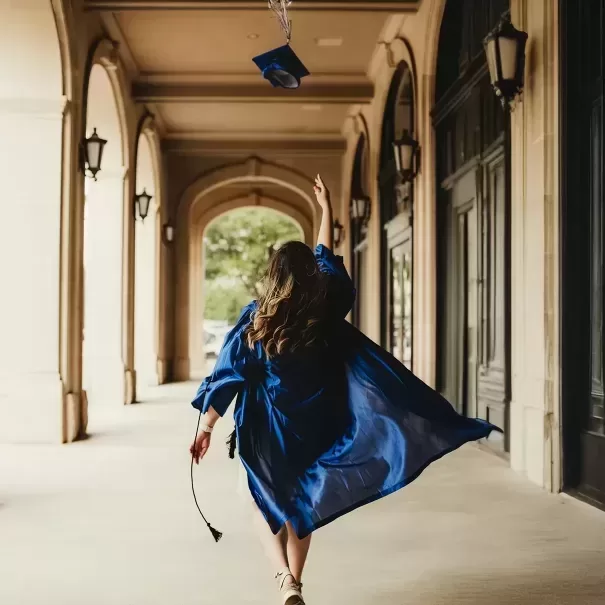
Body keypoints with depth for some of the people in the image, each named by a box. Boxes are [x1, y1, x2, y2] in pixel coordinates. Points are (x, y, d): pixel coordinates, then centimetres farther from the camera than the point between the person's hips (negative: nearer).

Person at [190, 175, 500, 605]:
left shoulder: (254, 321, -10)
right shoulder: (325, 312, -6)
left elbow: (228, 376, -10)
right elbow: (328, 261, 10)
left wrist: (206, 428, -5)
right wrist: (326, 210, 21)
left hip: (267, 433, -2)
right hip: (312, 428, 2)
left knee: (268, 503, 12)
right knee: (300, 505, 19)